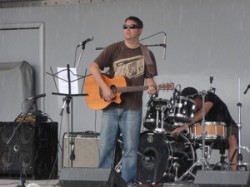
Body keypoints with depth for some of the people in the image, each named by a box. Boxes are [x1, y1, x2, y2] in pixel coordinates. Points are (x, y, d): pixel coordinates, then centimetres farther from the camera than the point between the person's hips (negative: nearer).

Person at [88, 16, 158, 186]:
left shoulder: (147, 54, 5)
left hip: (132, 108, 0)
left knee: (131, 148, 1)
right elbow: (93, 67, -2)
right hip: (110, 106, 0)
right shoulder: (113, 49, 2)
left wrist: (151, 88, -17)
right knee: (106, 146, 2)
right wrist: (105, 88, -14)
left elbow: (149, 79, 7)